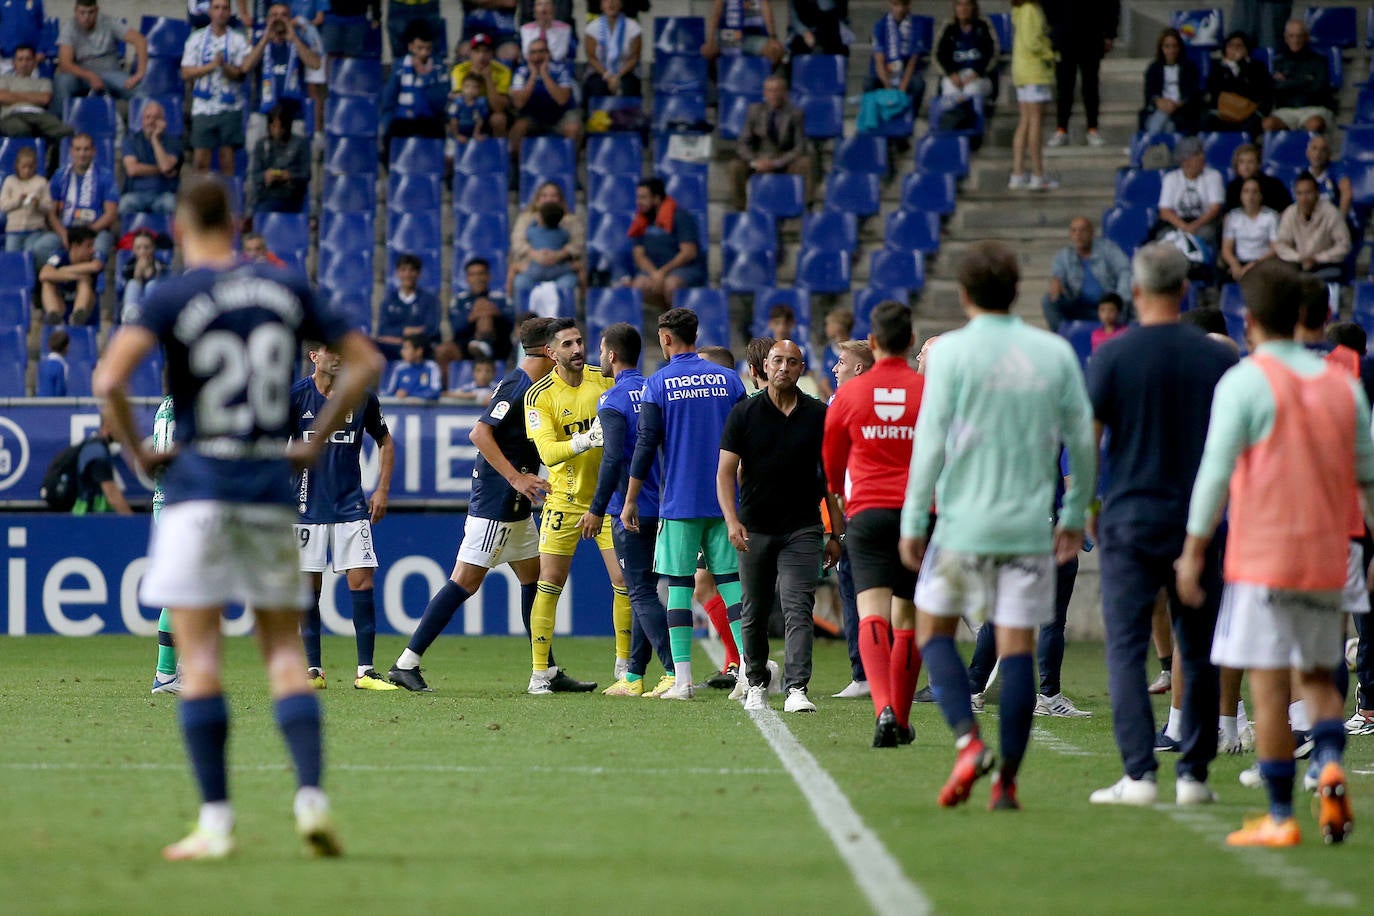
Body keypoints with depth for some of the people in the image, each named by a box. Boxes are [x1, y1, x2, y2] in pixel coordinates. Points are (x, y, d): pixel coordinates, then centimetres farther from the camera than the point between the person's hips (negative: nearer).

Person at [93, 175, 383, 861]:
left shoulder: (174, 298, -6)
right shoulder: (287, 290, 6)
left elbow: (109, 380, -19)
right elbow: (364, 361, 11)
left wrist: (137, 453, -5)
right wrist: (316, 441, 14)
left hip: (199, 478, -3)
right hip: (272, 483, 3)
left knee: (198, 652, 0)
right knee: (285, 652, 9)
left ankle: (216, 820, -5)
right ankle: (311, 797, -6)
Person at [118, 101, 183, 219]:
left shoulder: (172, 142, 7)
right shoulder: (132, 139, 11)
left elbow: (166, 166, -12)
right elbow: (132, 169, -3)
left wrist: (155, 138, -7)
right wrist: (160, 170, -3)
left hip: (163, 194, 0)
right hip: (136, 193, 0)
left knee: (170, 204, -35)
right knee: (127, 204, -35)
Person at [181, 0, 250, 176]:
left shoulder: (238, 40, 4)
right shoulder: (197, 38, 8)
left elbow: (240, 74, -3)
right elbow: (186, 73, 1)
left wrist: (224, 66, -22)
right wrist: (212, 66, -12)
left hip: (229, 107, -1)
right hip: (203, 107, 1)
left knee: (227, 158, 1)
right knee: (200, 160, -4)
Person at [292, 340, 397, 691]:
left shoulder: (362, 398, 3)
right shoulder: (295, 396, -3)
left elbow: (385, 441, 16)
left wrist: (382, 490, 8)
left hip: (351, 504, 1)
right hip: (307, 506, -1)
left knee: (361, 580, -7)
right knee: (309, 587, 1)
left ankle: (365, 671, -5)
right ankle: (313, 669, 10)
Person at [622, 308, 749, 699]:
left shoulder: (658, 384, -4)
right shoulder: (728, 379, 6)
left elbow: (646, 446, -6)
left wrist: (629, 501, 2)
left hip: (679, 501, -3)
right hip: (724, 500, 3)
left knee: (679, 585, 1)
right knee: (730, 581, 6)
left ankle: (682, 678, -2)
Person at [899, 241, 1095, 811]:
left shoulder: (952, 352, -6)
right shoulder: (1056, 353, 3)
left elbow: (930, 441, -8)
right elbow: (1082, 439, 6)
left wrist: (913, 522, -2)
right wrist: (1075, 514, 16)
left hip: (964, 523, -2)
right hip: (1031, 526, 2)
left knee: (933, 628, 13)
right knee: (1017, 646, 4)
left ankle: (968, 741, -8)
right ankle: (1007, 780, 2)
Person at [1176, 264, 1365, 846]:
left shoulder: (1245, 382, -7)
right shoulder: (1343, 384, 9)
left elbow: (1216, 471, -11)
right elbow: (1367, 475, 12)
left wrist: (1193, 550, -6)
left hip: (1262, 554, -5)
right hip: (1326, 558, 5)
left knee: (1269, 686, -2)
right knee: (1317, 676, 17)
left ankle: (1280, 818, -3)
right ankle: (1329, 765, -10)